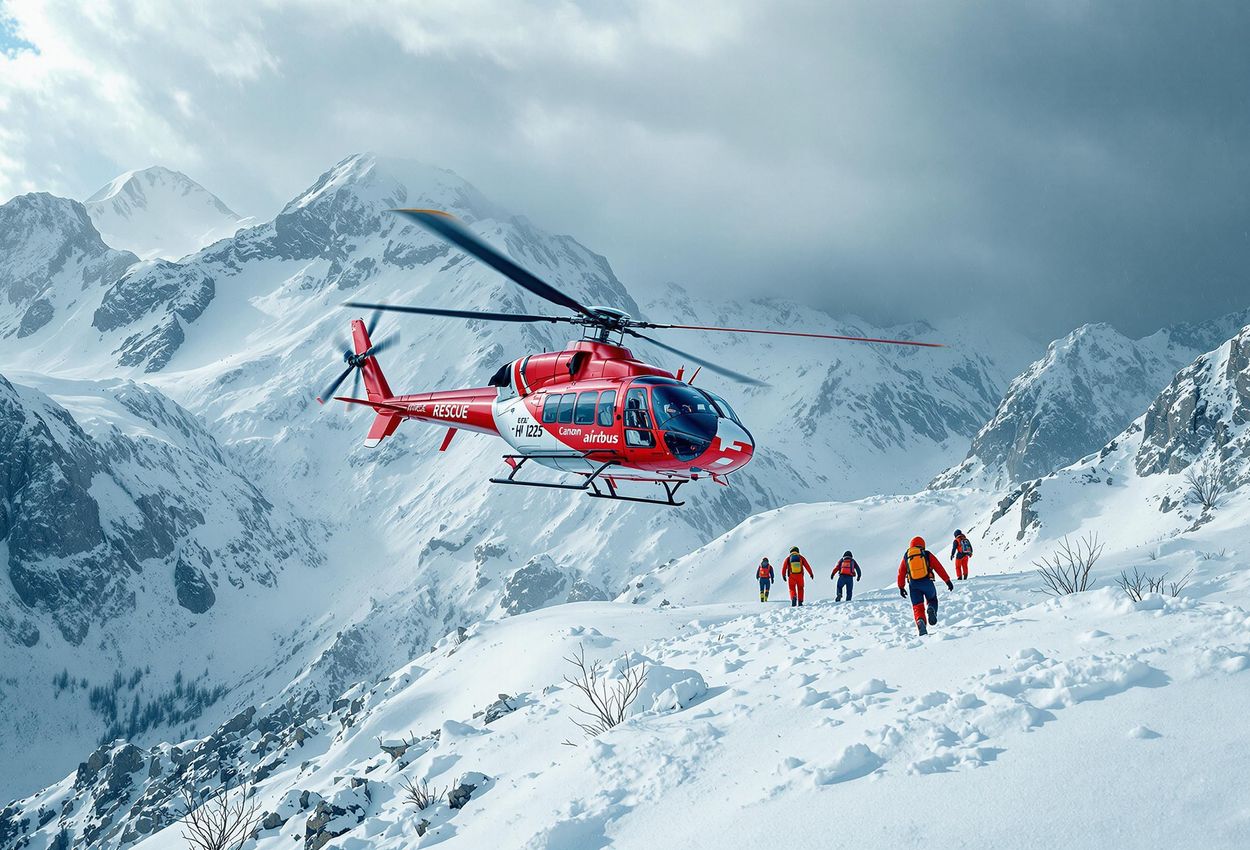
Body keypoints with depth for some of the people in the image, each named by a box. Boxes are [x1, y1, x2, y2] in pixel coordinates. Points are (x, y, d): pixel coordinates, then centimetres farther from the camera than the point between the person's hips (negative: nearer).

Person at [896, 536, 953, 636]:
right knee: (932, 600, 23)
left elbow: (901, 573, 15)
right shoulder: (927, 554, 7)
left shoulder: (906, 556, 13)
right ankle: (931, 609, -11)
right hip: (927, 582, -1)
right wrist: (948, 581, 7)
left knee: (917, 607, 6)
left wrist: (901, 587, 24)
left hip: (913, 585, 1)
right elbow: (939, 568, 5)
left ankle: (920, 622, -23)